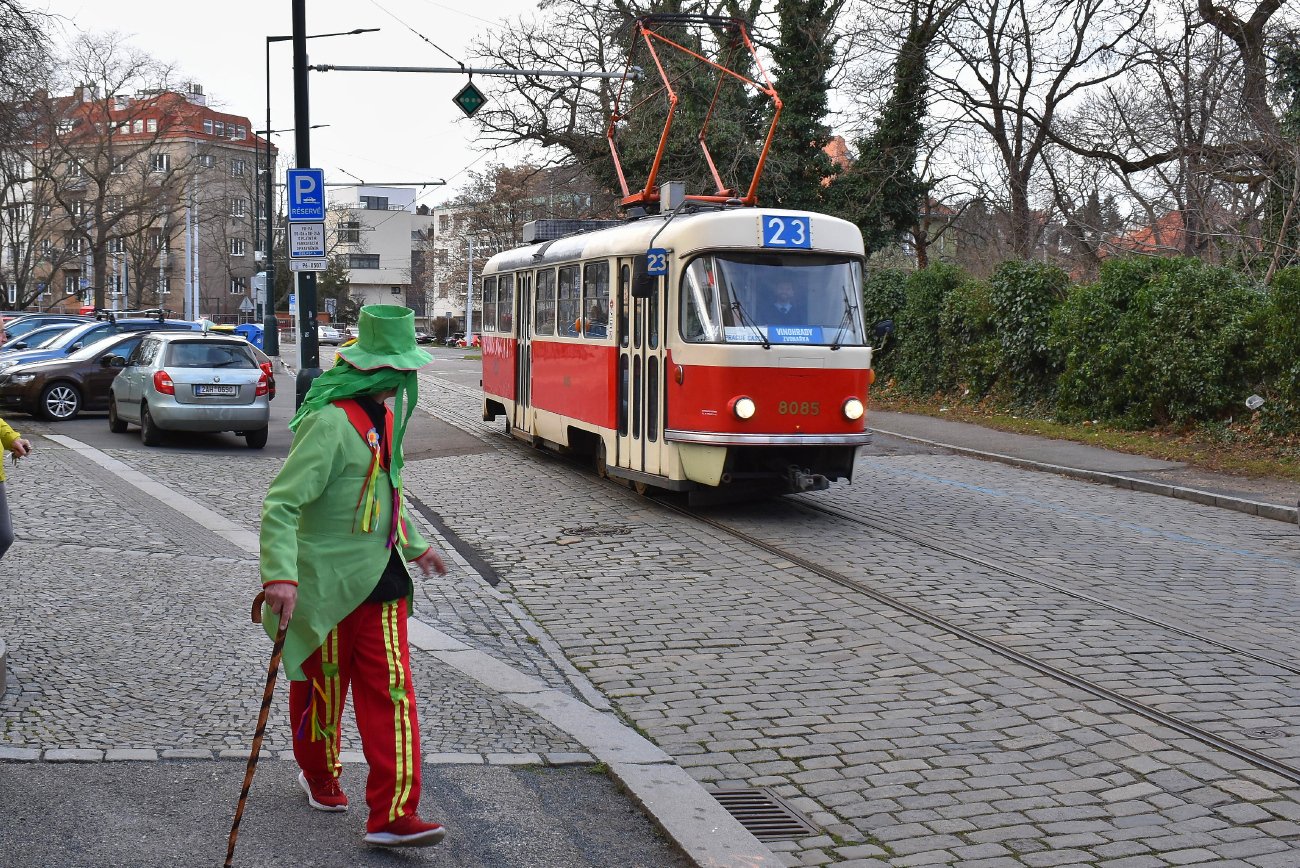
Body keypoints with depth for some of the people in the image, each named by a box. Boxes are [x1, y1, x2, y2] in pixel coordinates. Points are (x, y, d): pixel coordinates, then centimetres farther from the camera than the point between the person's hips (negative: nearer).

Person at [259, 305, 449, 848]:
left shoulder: (382, 415, 9)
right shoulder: (331, 422, -19)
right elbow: (280, 503, -25)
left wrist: (414, 545, 35)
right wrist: (280, 575, -37)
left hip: (379, 579, 7)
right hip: (326, 583, -7)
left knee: (390, 690, 0)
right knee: (324, 686, 13)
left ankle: (392, 814, 0)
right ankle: (319, 775, 40)